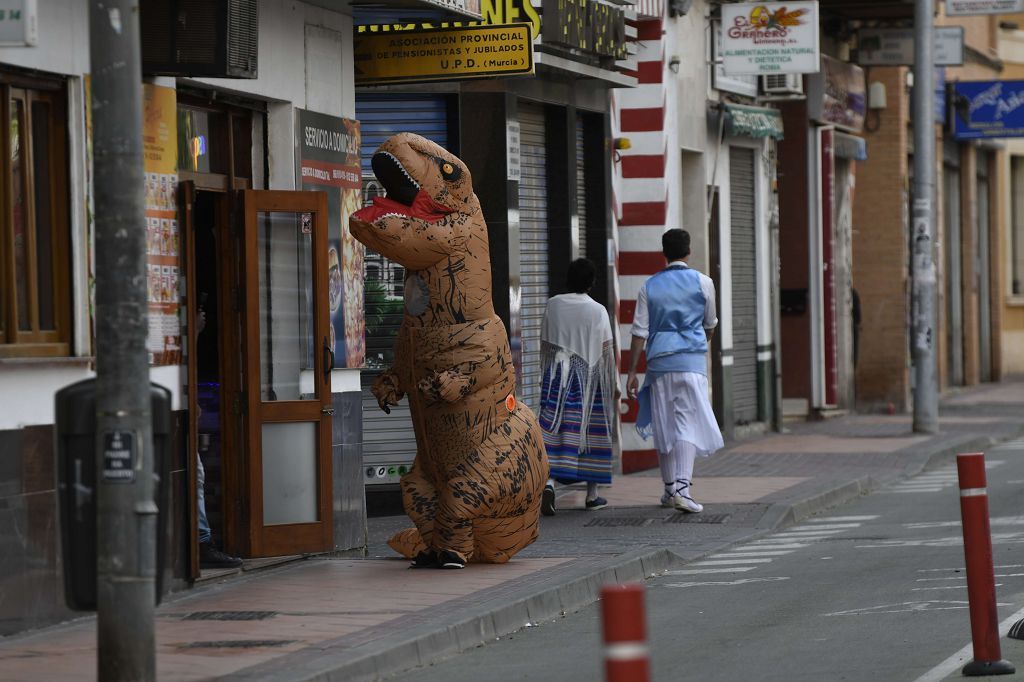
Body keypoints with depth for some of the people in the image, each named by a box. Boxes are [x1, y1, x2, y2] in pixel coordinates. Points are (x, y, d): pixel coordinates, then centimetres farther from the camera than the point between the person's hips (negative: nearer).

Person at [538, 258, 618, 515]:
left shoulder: (554, 305, 1)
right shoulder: (598, 311, -5)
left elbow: (545, 344, 8)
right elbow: (607, 351, -3)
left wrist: (546, 375, 19)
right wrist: (613, 384, 6)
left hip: (557, 376, 1)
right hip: (590, 378, -1)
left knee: (553, 431, -3)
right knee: (592, 432, 8)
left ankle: (549, 482, -25)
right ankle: (592, 494, 13)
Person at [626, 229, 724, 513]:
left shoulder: (649, 287, 6)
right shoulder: (702, 282, 2)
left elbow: (639, 332, 2)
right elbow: (710, 324, 14)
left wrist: (632, 372, 5)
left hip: (659, 361, 2)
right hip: (691, 360, -2)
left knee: (664, 425, 11)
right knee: (689, 424, -8)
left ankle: (670, 488, 19)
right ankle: (682, 488, -22)